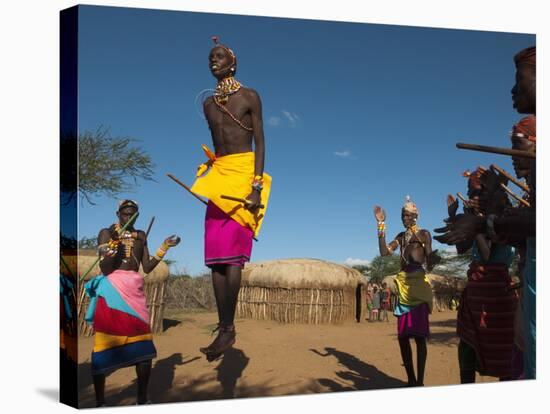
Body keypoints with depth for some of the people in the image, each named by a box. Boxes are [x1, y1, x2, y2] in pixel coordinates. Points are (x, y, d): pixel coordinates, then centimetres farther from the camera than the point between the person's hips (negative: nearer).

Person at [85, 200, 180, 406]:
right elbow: (105, 269, -7)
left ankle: (142, 399, 11)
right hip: (112, 289, -4)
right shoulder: (106, 233, 1)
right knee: (104, 344, -3)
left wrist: (164, 247, 4)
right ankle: (100, 402, 6)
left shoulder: (141, 235, 15)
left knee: (144, 346, 0)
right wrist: (113, 246, -21)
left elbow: (147, 267, 10)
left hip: (134, 289, 4)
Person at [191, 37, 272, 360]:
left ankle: (228, 329, -10)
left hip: (244, 172, -6)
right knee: (215, 254, -1)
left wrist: (256, 186, -16)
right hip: (219, 175, 6)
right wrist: (211, 168, 16)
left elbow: (260, 142, -5)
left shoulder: (249, 97, 1)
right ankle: (224, 328, 3)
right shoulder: (209, 104, 18)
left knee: (231, 252, -13)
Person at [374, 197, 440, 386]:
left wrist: (432, 261, -28)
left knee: (419, 334, -11)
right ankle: (411, 379, 11)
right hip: (403, 284, 6)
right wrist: (381, 225, 5)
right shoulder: (401, 236, 19)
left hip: (418, 284, -6)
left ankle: (420, 381, -9)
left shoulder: (424, 234, 2)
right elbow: (384, 251, 6)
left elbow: (429, 264, -3)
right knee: (403, 335, 4)